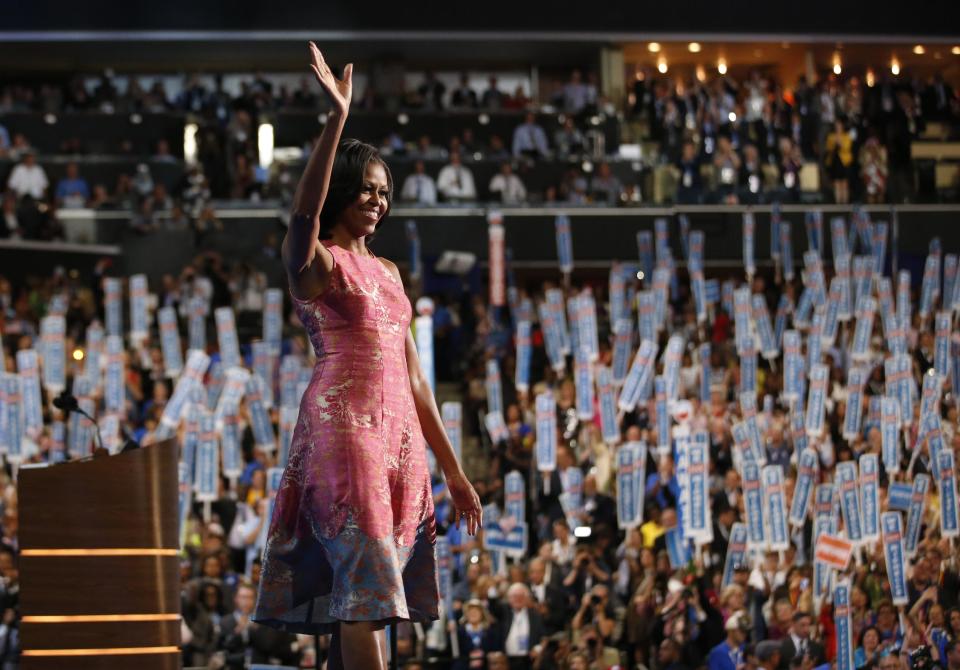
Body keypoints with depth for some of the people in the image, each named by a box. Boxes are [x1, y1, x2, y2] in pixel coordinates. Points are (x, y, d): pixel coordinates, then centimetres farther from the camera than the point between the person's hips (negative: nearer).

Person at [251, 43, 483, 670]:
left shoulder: (387, 272, 22)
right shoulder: (315, 261, 2)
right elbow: (304, 212, -22)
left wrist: (453, 470, 20)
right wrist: (337, 119, -32)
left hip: (400, 433, 7)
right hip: (344, 425, -7)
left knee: (368, 597, 3)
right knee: (366, 582, -15)